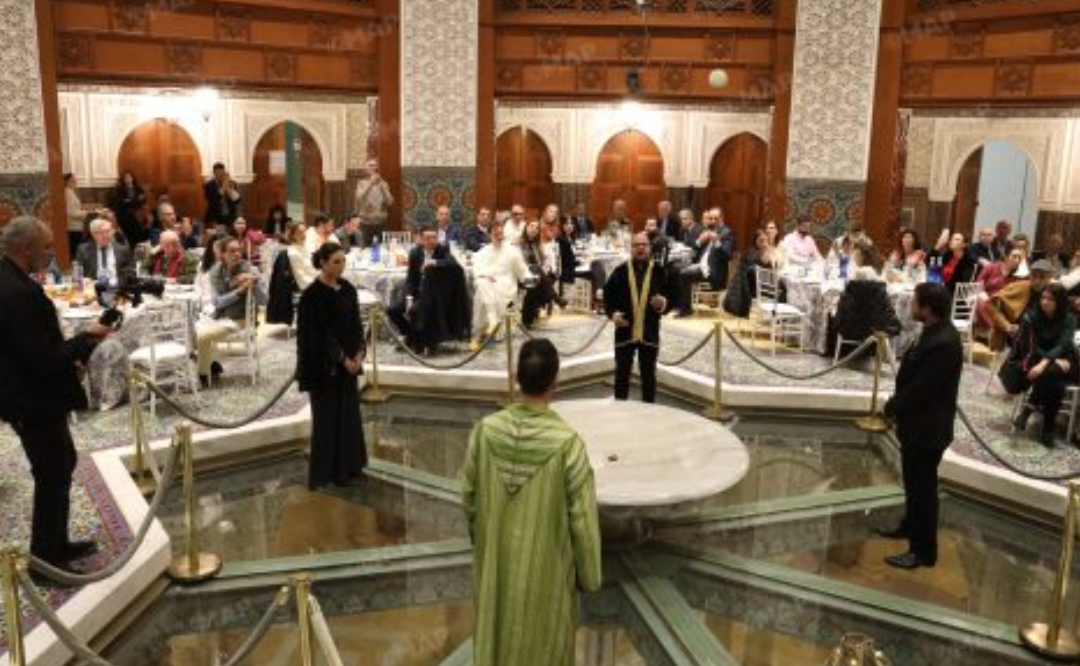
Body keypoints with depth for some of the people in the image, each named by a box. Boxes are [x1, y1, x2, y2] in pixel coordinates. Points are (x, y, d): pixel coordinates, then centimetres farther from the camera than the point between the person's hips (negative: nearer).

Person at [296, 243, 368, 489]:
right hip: (324, 365, -7)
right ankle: (326, 471, 13)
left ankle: (348, 468, 23)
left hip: (348, 362, 7)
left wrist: (358, 354, -6)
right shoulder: (312, 294, -14)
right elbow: (317, 334, -16)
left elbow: (356, 324, 9)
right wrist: (342, 359, -16)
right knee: (328, 417, 1)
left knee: (349, 414, 11)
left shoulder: (348, 289, 6)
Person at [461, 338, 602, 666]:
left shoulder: (485, 430, -16)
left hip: (494, 562, 3)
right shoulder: (567, 442, -26)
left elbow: (469, 494, -2)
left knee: (495, 638, 24)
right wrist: (589, 574, -2)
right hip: (545, 570, -3)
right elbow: (582, 518, -17)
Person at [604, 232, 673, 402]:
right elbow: (608, 295, 5)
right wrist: (612, 313, -11)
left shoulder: (658, 272, 0)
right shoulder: (620, 271, 1)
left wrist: (663, 304, -18)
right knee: (622, 374, 8)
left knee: (648, 375, 9)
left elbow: (670, 299, 4)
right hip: (624, 331, 0)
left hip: (649, 333, 0)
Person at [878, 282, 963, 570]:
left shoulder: (943, 343, -29)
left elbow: (920, 389, -25)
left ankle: (923, 551, 16)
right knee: (914, 482, 25)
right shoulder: (936, 332, 3)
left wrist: (891, 408, -10)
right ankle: (911, 526, 44)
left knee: (923, 488, 3)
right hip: (919, 422, 10)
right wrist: (896, 406, 5)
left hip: (927, 427, -10)